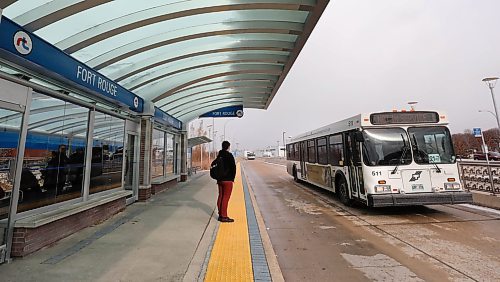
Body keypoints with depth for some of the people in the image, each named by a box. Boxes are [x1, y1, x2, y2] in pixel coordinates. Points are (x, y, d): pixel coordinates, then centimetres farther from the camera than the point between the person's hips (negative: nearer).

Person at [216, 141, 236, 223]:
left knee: (220, 197, 13)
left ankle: (220, 215, 21)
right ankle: (224, 216, 2)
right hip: (227, 180, -7)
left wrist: (218, 178, 15)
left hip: (220, 180, 8)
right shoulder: (229, 155, -12)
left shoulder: (219, 155, 10)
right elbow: (233, 167, -13)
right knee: (226, 198, -2)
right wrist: (232, 178, -2)